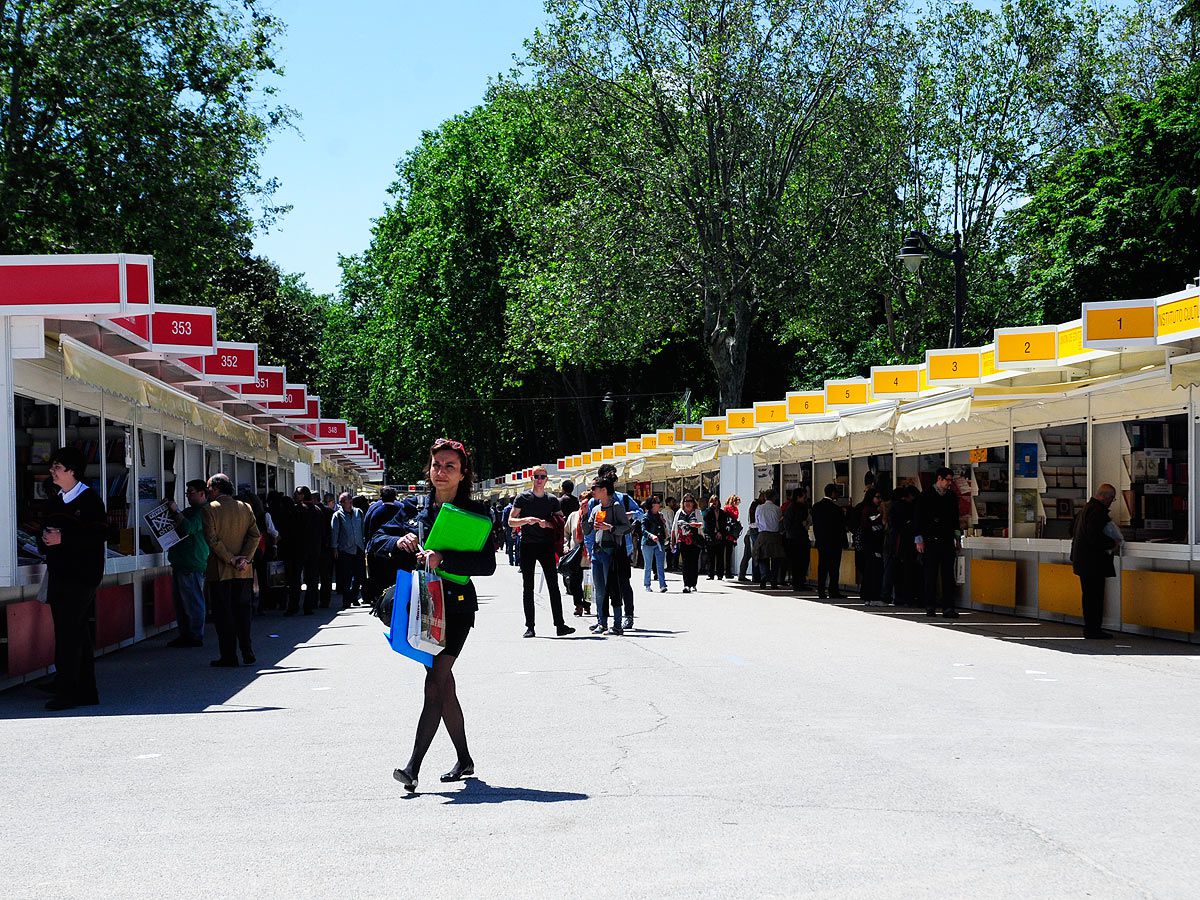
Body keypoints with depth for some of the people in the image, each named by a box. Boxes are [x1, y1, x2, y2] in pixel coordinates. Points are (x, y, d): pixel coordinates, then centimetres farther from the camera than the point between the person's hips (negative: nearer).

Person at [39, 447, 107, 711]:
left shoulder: (89, 500, -8)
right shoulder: (56, 501, 17)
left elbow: (97, 536, -17)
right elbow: (49, 531, 23)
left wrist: (63, 538, -19)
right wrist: (46, 539, 0)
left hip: (80, 577, -8)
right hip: (60, 575, 8)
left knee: (68, 634, -11)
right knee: (78, 634, 11)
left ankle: (67, 690, -8)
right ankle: (86, 691, 15)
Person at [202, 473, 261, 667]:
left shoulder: (210, 508, -6)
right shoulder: (245, 508, 7)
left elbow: (212, 539, -14)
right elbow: (255, 535, 0)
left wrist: (230, 559, -12)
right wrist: (244, 558, -8)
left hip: (220, 571, -4)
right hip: (244, 571, 4)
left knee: (223, 614, 1)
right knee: (243, 610, 13)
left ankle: (229, 656, 0)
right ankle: (247, 652, 11)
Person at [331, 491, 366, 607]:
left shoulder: (358, 513, 8)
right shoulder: (338, 515, -1)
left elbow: (363, 529, 16)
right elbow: (334, 532, -2)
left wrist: (365, 544, 15)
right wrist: (335, 548, -6)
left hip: (358, 549, 3)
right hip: (345, 549, -3)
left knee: (360, 575, 4)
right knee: (346, 576, -3)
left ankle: (353, 597, 22)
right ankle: (346, 600, 5)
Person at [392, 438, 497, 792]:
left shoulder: (474, 512, -5)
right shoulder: (417, 510, 10)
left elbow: (487, 563, -15)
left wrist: (443, 559, -27)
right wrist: (400, 542, -6)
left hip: (456, 606, -6)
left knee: (435, 683, -13)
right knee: (443, 684, 12)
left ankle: (413, 766, -17)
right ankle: (464, 760, 24)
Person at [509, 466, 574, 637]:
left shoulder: (552, 500, 9)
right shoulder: (523, 498, 2)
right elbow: (511, 522, -1)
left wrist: (547, 524, -11)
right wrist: (526, 520, -19)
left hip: (546, 546, 1)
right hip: (527, 546, -1)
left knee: (553, 585, -3)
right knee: (528, 587, 2)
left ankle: (559, 625, -5)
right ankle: (529, 627, 4)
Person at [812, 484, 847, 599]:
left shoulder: (816, 506, 4)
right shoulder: (836, 508, -15)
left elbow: (814, 524, 9)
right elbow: (841, 527, -10)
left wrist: (818, 538, 16)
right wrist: (844, 542, -2)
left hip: (821, 541, 6)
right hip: (834, 542, -6)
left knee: (822, 566, 8)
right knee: (834, 567, 0)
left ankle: (821, 591, 7)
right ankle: (833, 591, 0)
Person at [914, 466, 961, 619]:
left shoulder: (952, 497, 12)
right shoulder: (926, 496, -1)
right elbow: (917, 519, -2)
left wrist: (956, 536, 17)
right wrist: (919, 540, -6)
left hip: (947, 542, 4)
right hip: (931, 542, -4)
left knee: (948, 576, -1)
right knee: (930, 576, 1)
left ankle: (948, 607, -1)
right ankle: (930, 607, 8)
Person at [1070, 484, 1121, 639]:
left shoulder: (1086, 507, 16)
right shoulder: (1097, 511, -17)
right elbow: (1094, 537, -26)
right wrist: (1113, 544, -14)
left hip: (1083, 560, 11)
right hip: (1093, 562, -11)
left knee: (1090, 595, 15)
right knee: (1094, 596, -6)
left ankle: (1090, 628, 20)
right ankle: (1093, 629, -4)